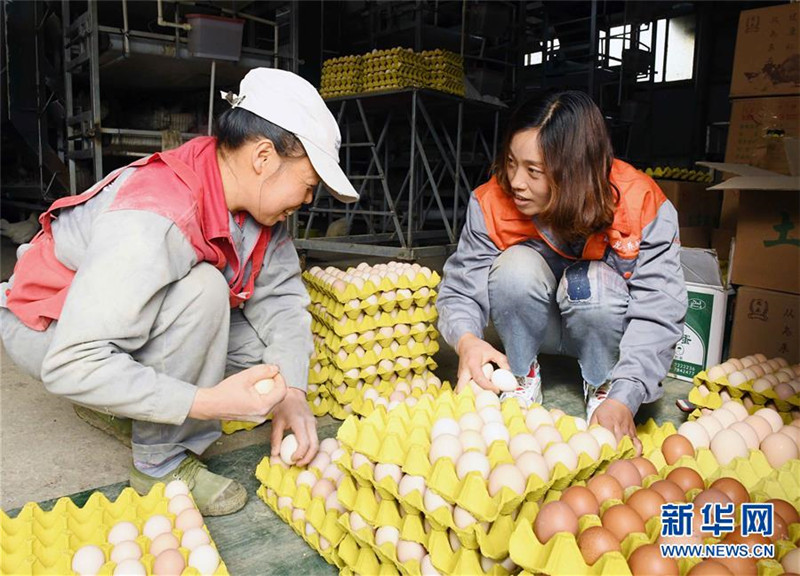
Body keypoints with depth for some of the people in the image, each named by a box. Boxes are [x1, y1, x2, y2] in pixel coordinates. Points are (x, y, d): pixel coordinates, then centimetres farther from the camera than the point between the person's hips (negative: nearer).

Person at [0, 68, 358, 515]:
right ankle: (162, 463, -15)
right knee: (200, 290, -34)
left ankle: (119, 402, 6)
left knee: (271, 346, -9)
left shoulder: (259, 200, -12)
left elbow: (280, 296, -11)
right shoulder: (153, 220, -36)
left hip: (144, 315, 7)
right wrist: (207, 402, -40)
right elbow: (72, 365, -37)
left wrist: (291, 394, -23)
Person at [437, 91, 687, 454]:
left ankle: (603, 387, -6)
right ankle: (523, 377, -7)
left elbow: (659, 314, -26)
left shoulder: (641, 205, -25)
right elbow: (461, 289, -18)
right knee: (516, 266, -31)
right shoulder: (492, 202, -21)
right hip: (535, 325, 1)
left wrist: (624, 398, -38)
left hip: (602, 321, 0)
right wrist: (466, 339, -42)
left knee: (593, 282, -35)